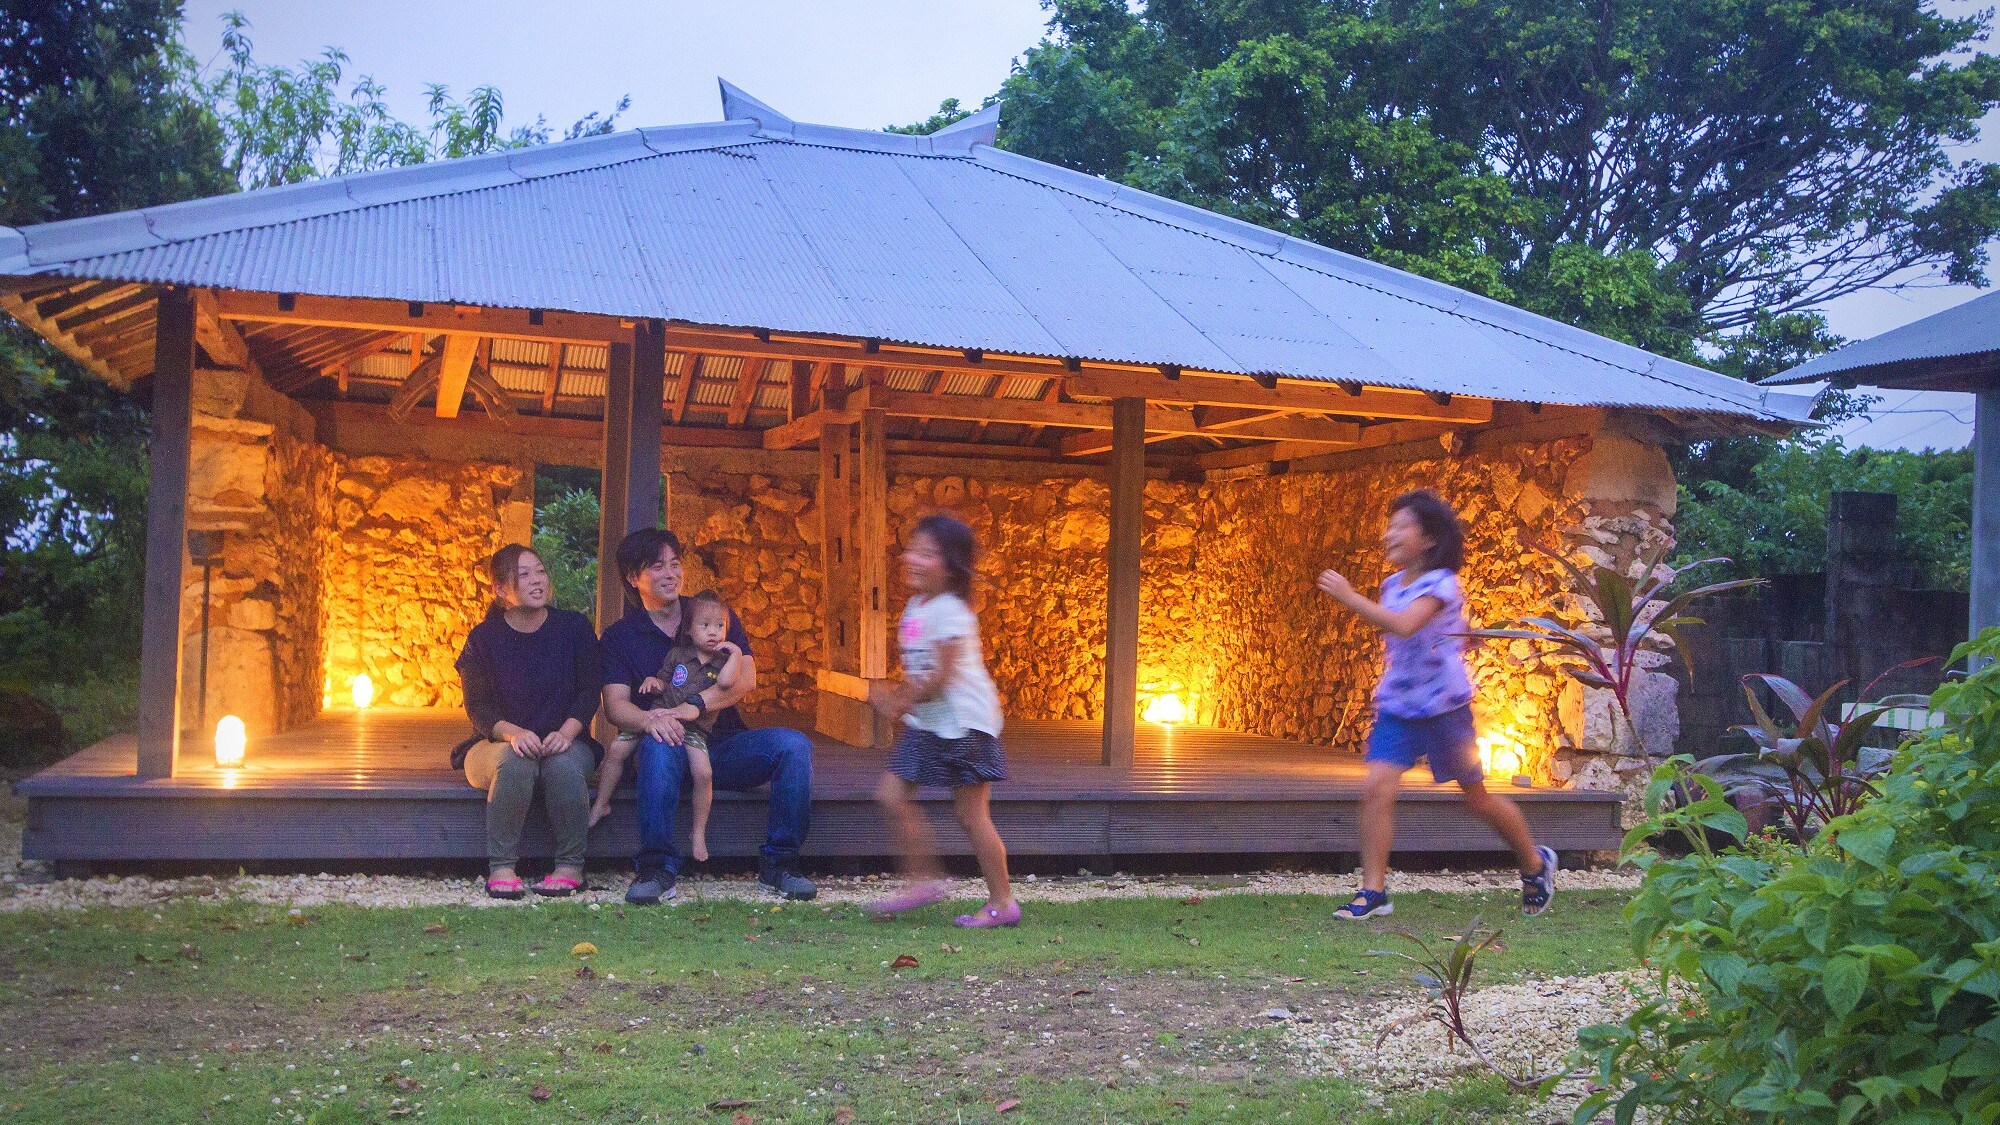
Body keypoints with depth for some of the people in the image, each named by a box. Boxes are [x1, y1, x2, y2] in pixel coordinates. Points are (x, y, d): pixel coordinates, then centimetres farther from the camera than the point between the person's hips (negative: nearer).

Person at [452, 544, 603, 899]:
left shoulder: (574, 627, 4)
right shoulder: (483, 638, 2)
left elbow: (589, 693, -1)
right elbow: (477, 707, -5)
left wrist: (566, 731, -21)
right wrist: (513, 733, -26)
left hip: (564, 741, 1)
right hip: (498, 743, 0)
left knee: (565, 764, -35)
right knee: (515, 762, -36)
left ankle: (570, 866, -23)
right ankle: (502, 866, -30)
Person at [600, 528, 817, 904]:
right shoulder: (619, 636, 9)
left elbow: (745, 679, -3)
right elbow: (615, 704, -6)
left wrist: (690, 706, -21)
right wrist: (650, 720, -31)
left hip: (723, 744, 2)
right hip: (674, 750, -2)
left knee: (794, 745, -24)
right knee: (660, 743, -38)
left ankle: (778, 862, -16)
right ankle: (658, 869, -35)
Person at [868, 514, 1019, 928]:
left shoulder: (949, 611, -17)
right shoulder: (916, 607, 11)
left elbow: (942, 675, -21)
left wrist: (905, 702, -11)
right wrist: (899, 693, 4)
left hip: (962, 722, -9)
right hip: (926, 723, 9)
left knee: (971, 813, -3)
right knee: (892, 794, 4)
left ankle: (1003, 902, 8)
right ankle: (924, 879, 16)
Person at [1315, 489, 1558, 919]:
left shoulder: (1441, 584, -16)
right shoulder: (1393, 585, 7)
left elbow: (1403, 626, -35)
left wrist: (1349, 597, -38)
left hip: (1443, 708, -6)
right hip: (1396, 707, 6)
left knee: (1478, 799, 10)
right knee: (1377, 788, -15)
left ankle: (1536, 864, 36)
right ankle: (1373, 891, -10)